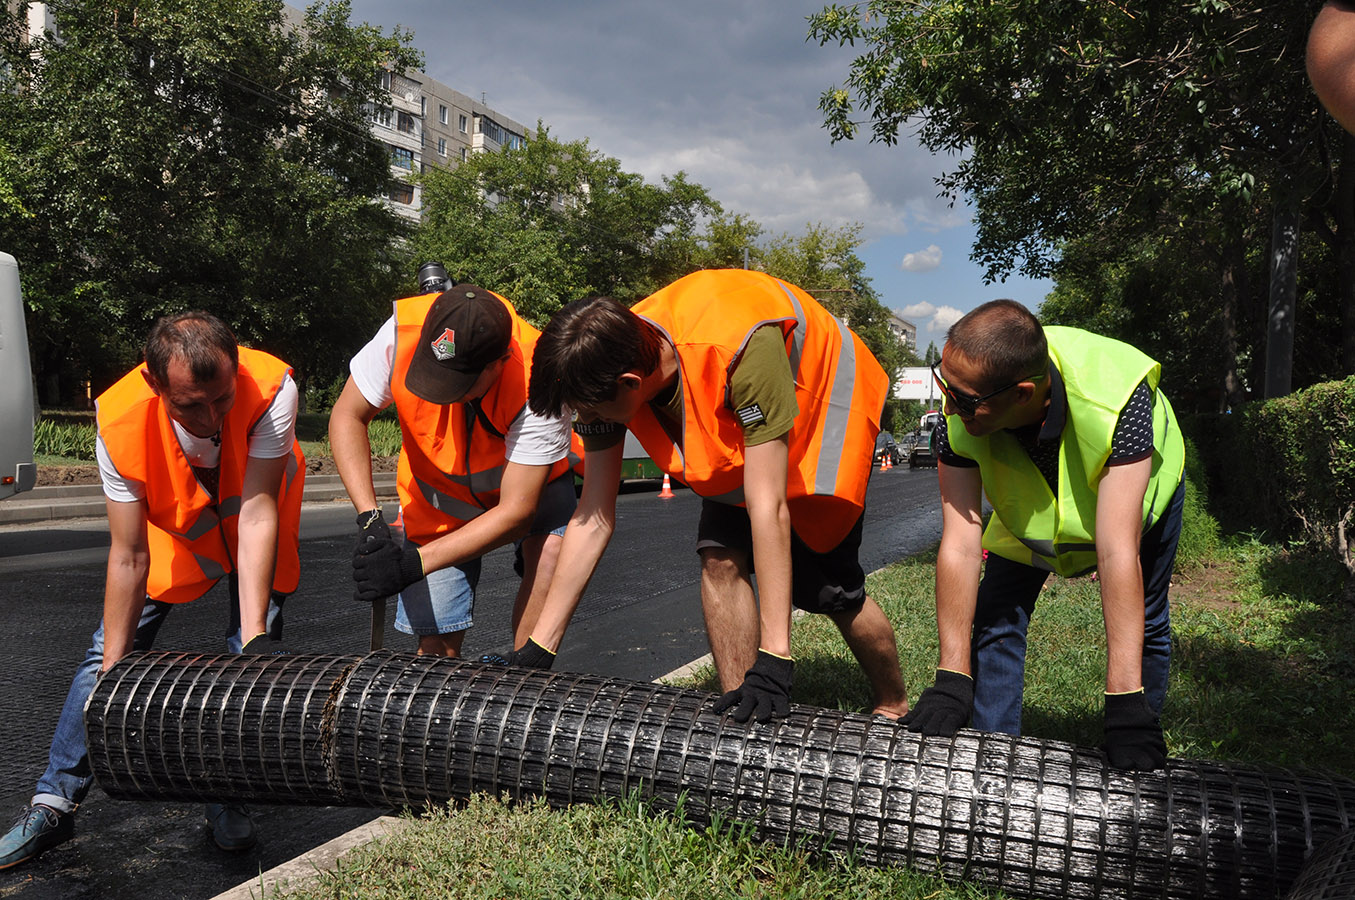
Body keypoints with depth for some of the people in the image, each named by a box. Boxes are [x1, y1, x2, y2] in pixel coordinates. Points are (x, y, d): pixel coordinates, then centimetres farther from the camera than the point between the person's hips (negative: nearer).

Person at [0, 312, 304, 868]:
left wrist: (257, 635, -44)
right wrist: (113, 672, -24)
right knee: (105, 656, -3)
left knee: (250, 654, -14)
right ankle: (54, 804, 13)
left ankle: (228, 802, 3)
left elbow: (257, 514, -39)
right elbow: (128, 558, -27)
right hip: (172, 531, 2)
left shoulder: (270, 389, -39)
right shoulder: (119, 421, -33)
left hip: (254, 525, -1)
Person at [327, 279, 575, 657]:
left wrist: (415, 563, -40)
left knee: (551, 550, -32)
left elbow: (516, 511, -33)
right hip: (437, 495, 2)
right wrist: (369, 518, -28)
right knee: (437, 647, -4)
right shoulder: (403, 331, -30)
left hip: (525, 482, -1)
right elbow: (347, 417, -16)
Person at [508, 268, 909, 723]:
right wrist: (536, 651, -16)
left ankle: (895, 712, 18)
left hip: (825, 406, -5)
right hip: (737, 428, 5)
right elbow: (594, 518, -18)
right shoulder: (604, 367, -24)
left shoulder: (741, 346, -44)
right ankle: (740, 716, 1)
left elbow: (769, 506, -43)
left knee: (826, 587, -6)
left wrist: (774, 658, -42)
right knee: (720, 560, -12)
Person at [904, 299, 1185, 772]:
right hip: (1030, 502, 2)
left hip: (1138, 482, -2)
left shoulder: (1117, 399, -46)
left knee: (1144, 626, 5)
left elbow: (1118, 552, -48)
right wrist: (952, 678, -38)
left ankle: (1141, 768, 25)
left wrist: (1126, 705, -46)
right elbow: (959, 544, -36)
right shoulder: (959, 415, -37)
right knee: (995, 619, -6)